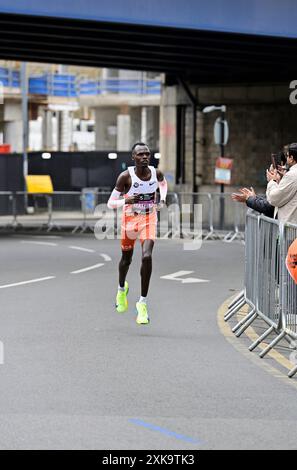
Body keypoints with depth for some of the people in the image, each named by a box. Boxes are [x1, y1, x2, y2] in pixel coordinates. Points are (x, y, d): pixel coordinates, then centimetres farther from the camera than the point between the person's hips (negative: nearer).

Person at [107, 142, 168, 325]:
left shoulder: (156, 173, -10)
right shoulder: (126, 176, -19)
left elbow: (163, 183, 18)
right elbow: (111, 203, -17)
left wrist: (162, 199, 2)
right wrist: (125, 201, -35)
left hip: (149, 219, 1)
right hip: (130, 219, 0)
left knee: (147, 257, -20)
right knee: (126, 259, 16)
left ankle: (143, 303, -12)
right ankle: (122, 289, 50)